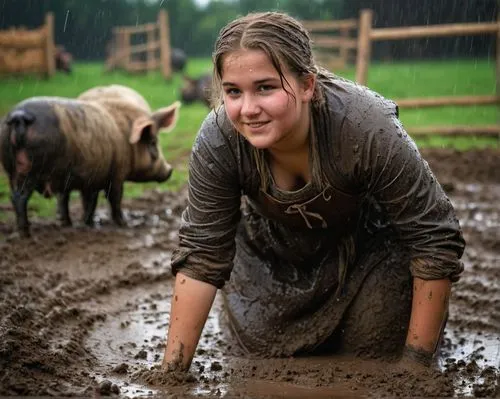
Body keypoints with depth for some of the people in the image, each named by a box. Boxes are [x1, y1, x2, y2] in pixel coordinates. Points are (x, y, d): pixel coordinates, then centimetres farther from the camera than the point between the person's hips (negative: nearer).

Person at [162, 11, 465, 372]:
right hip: (275, 252, 2)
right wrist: (173, 369, -22)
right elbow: (202, 253, -21)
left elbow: (436, 240, -29)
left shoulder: (368, 129, -39)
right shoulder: (217, 140, -31)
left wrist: (416, 362, -25)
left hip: (370, 244, -2)